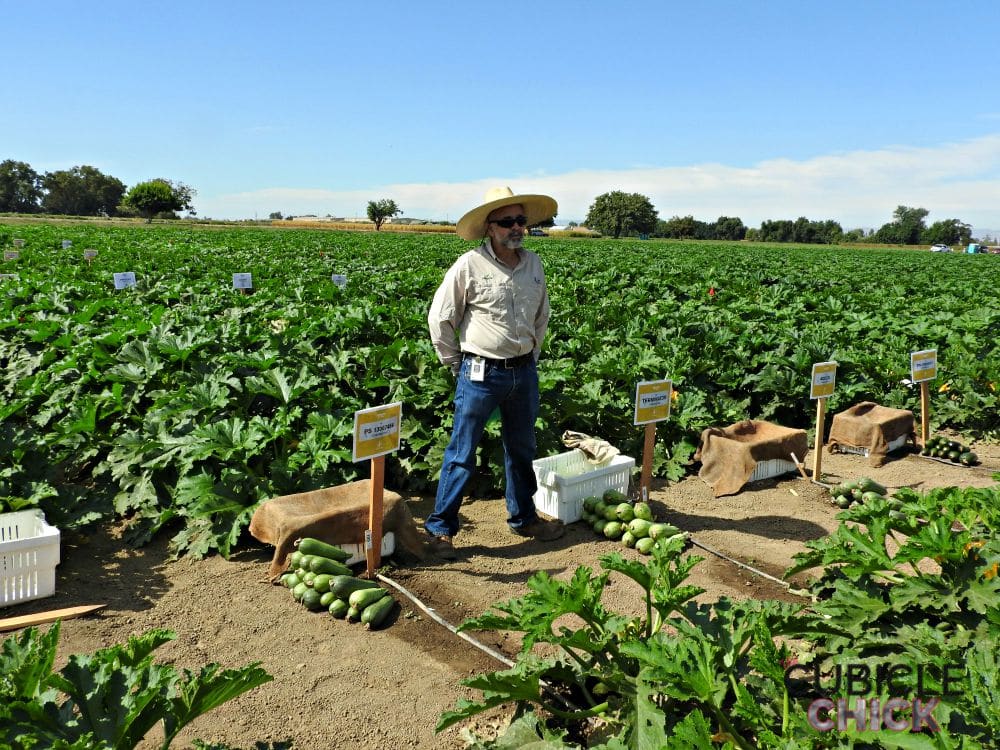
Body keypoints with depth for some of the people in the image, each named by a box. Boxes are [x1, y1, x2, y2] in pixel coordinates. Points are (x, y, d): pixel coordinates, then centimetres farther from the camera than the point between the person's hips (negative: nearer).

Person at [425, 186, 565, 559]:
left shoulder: (533, 264, 5)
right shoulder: (470, 265, -12)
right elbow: (439, 318, -6)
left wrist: (531, 355, 16)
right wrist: (456, 364, -2)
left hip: (524, 372, 6)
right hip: (481, 374, -5)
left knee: (522, 449, 18)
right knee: (462, 453, 0)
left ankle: (523, 517, 35)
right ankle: (440, 528, 12)